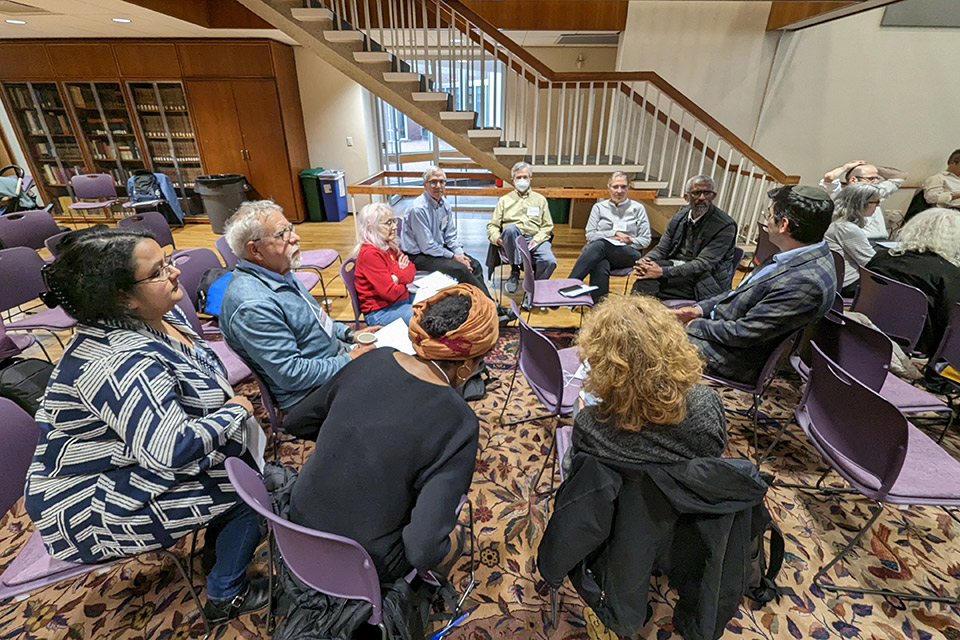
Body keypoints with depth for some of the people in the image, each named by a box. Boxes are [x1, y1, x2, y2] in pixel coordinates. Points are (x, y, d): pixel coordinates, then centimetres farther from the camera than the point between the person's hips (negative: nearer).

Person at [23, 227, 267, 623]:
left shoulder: (161, 316, -6)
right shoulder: (117, 363, -34)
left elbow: (199, 378, 11)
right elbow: (173, 450, -37)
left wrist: (229, 404, -6)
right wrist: (235, 410, -23)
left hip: (140, 457, 8)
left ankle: (219, 549, 24)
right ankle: (225, 597, 13)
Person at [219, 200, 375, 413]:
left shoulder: (279, 273, 3)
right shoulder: (252, 305, -28)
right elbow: (291, 374, -26)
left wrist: (348, 333, 5)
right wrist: (349, 362, -19)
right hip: (312, 394, -9)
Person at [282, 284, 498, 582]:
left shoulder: (374, 360, -12)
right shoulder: (457, 422, -28)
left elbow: (296, 422, 2)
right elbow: (424, 551, -31)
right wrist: (448, 545, -9)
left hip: (301, 518, 5)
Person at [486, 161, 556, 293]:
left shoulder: (540, 199, 23)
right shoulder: (504, 200, 22)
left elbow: (548, 226, 15)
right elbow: (492, 225, 15)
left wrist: (537, 239, -6)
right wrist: (496, 237, -9)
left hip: (535, 240, 0)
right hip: (512, 241, 0)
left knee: (550, 262, -31)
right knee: (510, 228, -36)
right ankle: (514, 271, -21)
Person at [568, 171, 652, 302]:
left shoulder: (637, 208, 15)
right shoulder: (599, 207, 18)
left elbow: (645, 240, 10)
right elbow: (590, 235, 8)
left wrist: (628, 241, -7)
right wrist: (614, 234, -3)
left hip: (629, 255, -1)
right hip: (602, 253, 1)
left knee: (599, 244, -35)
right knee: (601, 267, -40)